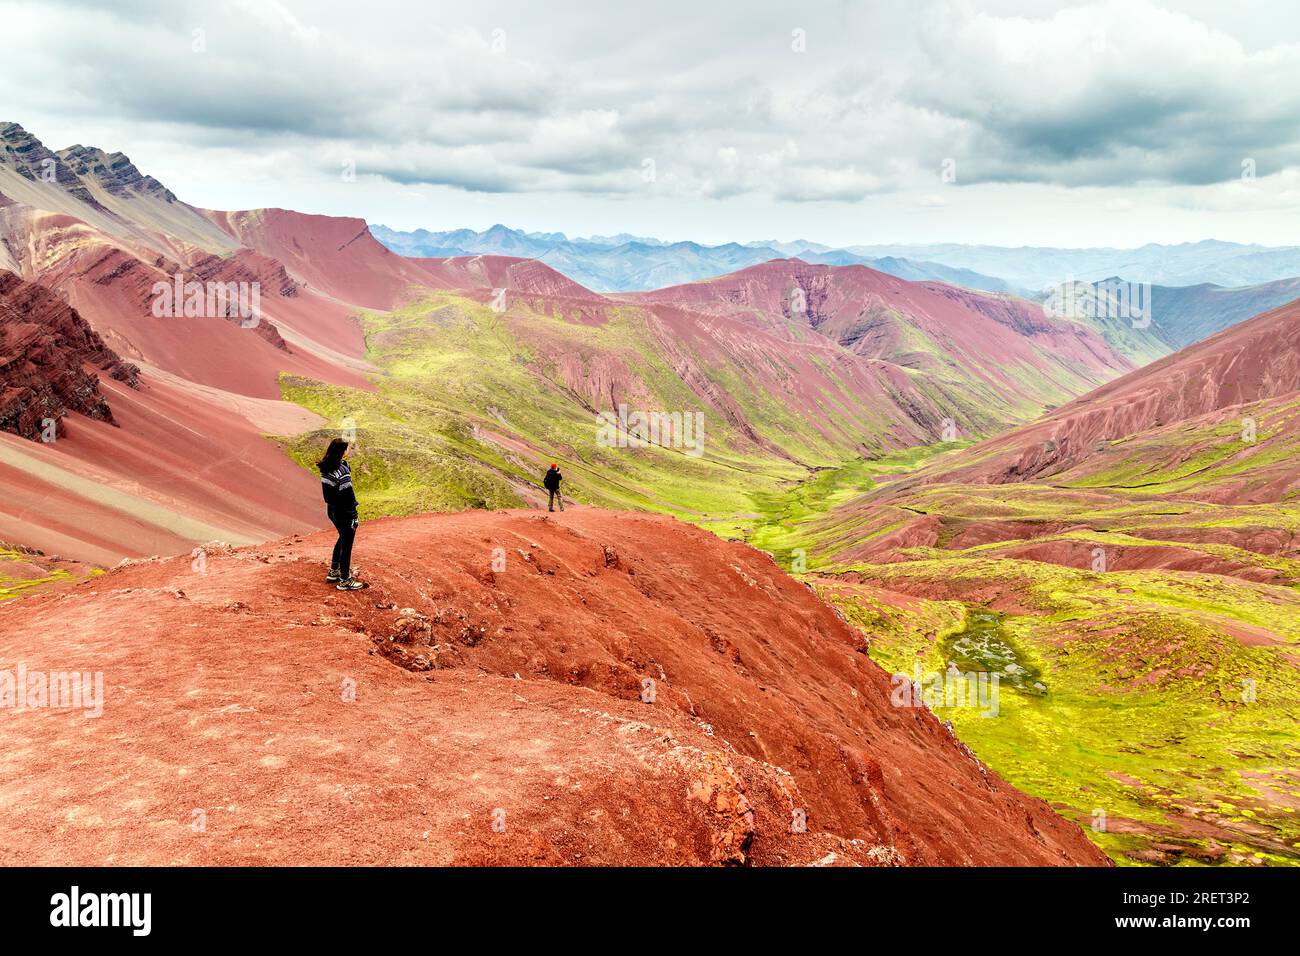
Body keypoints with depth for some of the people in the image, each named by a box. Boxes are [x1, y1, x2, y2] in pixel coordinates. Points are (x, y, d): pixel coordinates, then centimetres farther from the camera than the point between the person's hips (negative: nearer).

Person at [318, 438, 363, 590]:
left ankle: (333, 571, 38)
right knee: (346, 544, 6)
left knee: (343, 538, 28)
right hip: (344, 513, -9)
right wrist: (354, 517, -16)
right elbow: (347, 496, -23)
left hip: (331, 509, 9)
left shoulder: (326, 468, -1)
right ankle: (344, 580, 17)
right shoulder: (343, 472, -26)